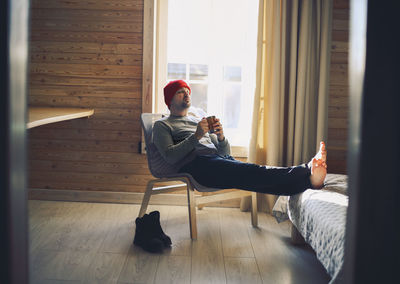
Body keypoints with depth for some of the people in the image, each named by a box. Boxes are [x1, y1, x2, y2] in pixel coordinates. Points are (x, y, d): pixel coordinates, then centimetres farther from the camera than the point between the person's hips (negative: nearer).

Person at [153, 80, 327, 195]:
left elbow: (225, 152, 24)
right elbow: (170, 156, -3)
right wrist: (196, 136, -11)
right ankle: (307, 175, -53)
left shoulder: (199, 121, 34)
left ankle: (307, 173, -52)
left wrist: (220, 136, 1)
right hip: (196, 163, -6)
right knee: (250, 172, -32)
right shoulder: (162, 125, 17)